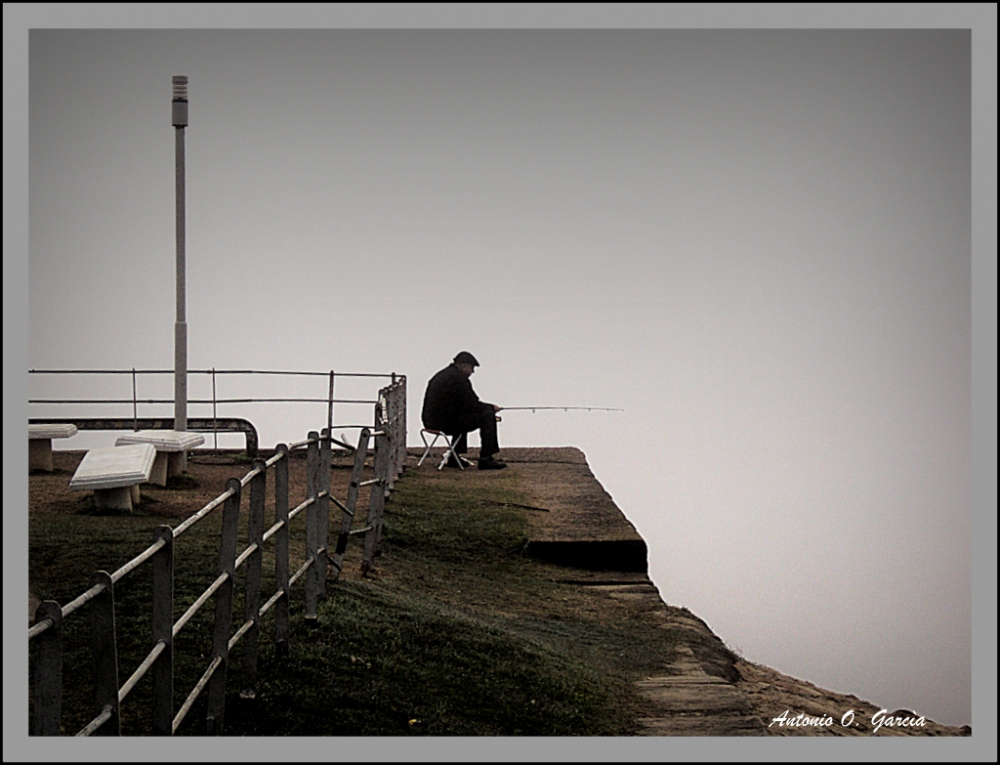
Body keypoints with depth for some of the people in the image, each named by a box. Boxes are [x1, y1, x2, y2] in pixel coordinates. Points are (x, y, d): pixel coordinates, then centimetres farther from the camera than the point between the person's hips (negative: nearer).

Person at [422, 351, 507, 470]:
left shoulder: (441, 375, 19)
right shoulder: (458, 378, -13)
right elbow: (472, 405, -13)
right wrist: (491, 407, 4)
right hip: (445, 423, -10)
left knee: (463, 416, 38)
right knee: (487, 416, -6)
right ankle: (486, 458, -5)